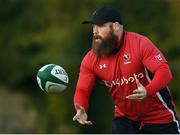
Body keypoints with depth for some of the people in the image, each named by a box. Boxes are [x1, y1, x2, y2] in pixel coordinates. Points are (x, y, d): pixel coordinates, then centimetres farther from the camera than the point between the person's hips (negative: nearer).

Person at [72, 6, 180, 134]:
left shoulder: (140, 43, -20)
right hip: (125, 118, 3)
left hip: (160, 117, -3)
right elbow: (82, 90, -6)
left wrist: (147, 91, -46)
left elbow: (164, 71, -27)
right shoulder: (91, 60, -7)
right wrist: (81, 110, -29)